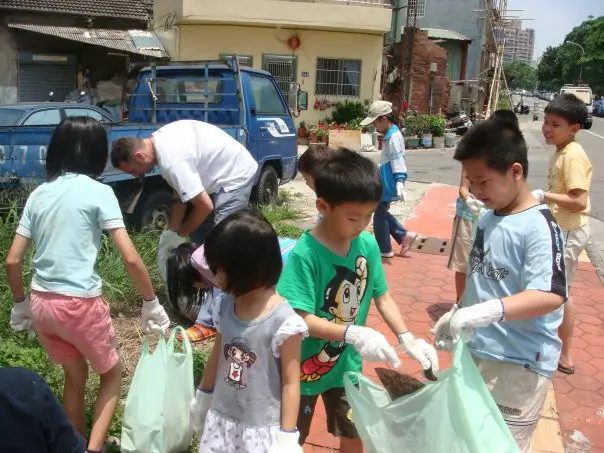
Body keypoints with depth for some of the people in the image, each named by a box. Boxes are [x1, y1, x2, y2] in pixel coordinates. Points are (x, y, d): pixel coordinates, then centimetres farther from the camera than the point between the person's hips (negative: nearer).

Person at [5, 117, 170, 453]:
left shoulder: (38, 194, 8)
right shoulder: (99, 192, -8)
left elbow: (12, 261, 8)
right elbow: (131, 258, -13)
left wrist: (21, 304, 22)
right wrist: (152, 304, -3)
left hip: (41, 302, 6)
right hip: (80, 303, -5)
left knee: (75, 374, 26)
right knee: (112, 374, 19)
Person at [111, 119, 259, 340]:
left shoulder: (171, 160, -30)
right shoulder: (160, 139, 0)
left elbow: (205, 206, -25)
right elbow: (179, 191, 9)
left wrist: (181, 232, -7)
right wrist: (173, 230, 7)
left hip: (236, 176, -10)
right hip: (224, 173, 10)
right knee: (200, 237, 15)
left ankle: (211, 321, -8)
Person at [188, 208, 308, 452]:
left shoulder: (283, 322, -22)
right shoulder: (225, 306, -5)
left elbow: (291, 382, -14)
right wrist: (202, 398, 19)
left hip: (263, 429, -5)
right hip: (222, 420, 5)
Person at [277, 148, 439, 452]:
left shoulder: (368, 245, -11)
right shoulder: (304, 254, -27)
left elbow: (382, 297, -2)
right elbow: (302, 319, -26)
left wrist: (406, 338, -14)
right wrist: (354, 334, -36)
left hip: (347, 364, 4)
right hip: (305, 367, -4)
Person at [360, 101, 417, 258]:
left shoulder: (394, 137, -20)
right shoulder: (390, 135, 11)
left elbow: (398, 161, -27)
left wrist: (400, 182, -34)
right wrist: (377, 169, 36)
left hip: (389, 185, -10)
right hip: (385, 184, 10)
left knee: (379, 216, 2)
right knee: (382, 213, 19)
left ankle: (384, 249, 15)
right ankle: (404, 235, 22)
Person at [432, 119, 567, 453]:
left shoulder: (538, 226, -19)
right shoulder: (488, 218, 5)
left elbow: (550, 296, -30)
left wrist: (488, 311, -41)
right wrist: (456, 314, 13)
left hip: (519, 364, -8)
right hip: (477, 351, 8)